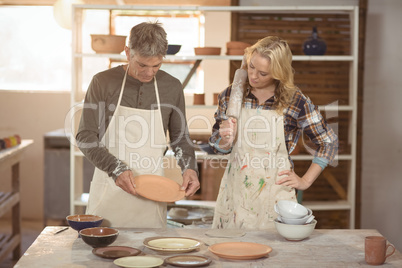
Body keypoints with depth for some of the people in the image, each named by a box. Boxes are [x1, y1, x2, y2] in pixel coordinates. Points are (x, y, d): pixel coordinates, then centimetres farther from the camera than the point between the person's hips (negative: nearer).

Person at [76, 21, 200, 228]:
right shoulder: (103, 82, -4)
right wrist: (116, 168, -17)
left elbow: (179, 137, 14)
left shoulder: (172, 87, 4)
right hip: (109, 192, -1)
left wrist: (189, 168, -5)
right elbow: (85, 137, -4)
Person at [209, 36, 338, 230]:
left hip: (274, 194, -2)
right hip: (235, 191, 2)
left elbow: (329, 142, 5)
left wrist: (305, 181, 3)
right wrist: (225, 140, -11)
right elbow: (218, 146, 11)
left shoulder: (296, 102, -6)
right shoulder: (230, 95, 1)